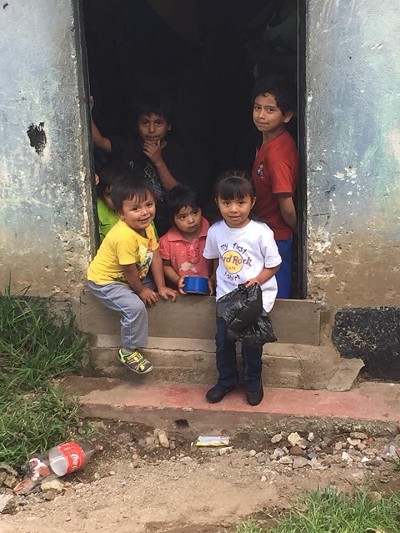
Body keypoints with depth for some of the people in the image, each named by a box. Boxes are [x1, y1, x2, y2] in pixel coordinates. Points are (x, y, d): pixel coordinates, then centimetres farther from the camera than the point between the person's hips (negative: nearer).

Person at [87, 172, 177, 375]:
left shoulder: (148, 227, -7)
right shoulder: (124, 236, -35)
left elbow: (155, 257, -2)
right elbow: (130, 270, -25)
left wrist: (161, 287, -3)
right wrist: (141, 291, -9)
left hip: (128, 278, 9)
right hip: (104, 281, -9)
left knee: (153, 293, 9)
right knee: (135, 307, -23)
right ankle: (129, 351, -3)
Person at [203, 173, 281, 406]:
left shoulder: (261, 232, -18)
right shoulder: (215, 231, -6)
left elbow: (274, 264, -9)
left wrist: (257, 280, -22)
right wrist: (214, 280, 8)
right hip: (226, 295, 4)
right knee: (223, 341, 9)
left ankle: (254, 382, 27)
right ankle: (226, 380, 31)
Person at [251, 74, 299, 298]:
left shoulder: (276, 153, -25)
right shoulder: (270, 141, 4)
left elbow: (287, 207, -23)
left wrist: (296, 229, -6)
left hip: (275, 238, -9)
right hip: (267, 234, 9)